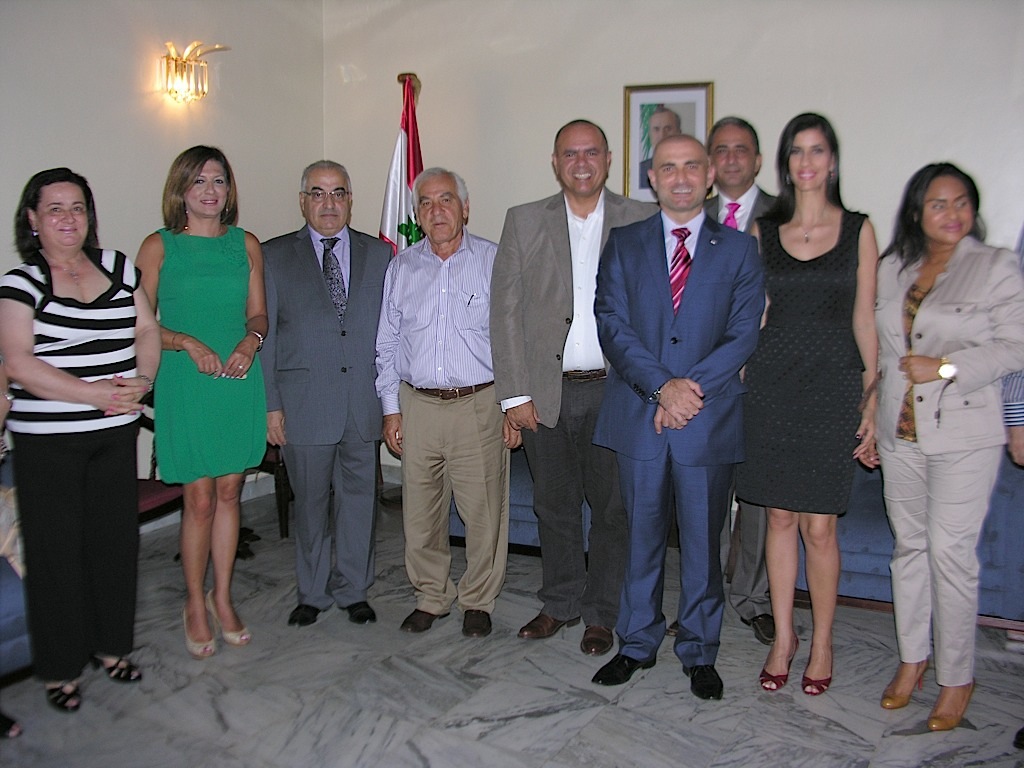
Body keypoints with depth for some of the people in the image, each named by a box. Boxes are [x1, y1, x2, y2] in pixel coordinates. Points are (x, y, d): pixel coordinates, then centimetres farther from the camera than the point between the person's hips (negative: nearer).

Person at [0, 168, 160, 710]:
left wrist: (143, 381, -7)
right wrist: (99, 393, -18)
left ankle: (110, 645, 29)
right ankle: (60, 667, 21)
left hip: (116, 434, 4)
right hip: (47, 442, -4)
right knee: (57, 548, 5)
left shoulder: (118, 267, 9)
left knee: (115, 538, 11)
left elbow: (147, 329, 11)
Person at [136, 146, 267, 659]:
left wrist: (250, 341, -10)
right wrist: (190, 344, -16)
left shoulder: (246, 244, 9)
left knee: (229, 493, 10)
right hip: (185, 385, -3)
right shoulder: (158, 246, 0)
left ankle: (222, 597, 25)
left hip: (240, 381, 3)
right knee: (200, 500, 0)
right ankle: (195, 603, 20)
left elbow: (258, 313, 11)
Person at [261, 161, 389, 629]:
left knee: (358, 498, 10)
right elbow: (264, 334, 1)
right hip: (304, 405, -1)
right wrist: (270, 404, -4)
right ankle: (312, 593, 28)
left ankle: (353, 590, 27)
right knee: (309, 502, 10)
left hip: (363, 404, 2)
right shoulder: (275, 256, 4)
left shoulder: (378, 254, 9)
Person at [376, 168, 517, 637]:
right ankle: (431, 597, 29)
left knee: (483, 512, 3)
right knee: (420, 512, 10)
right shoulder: (402, 267, 10)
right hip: (417, 405, 3)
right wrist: (391, 409, 7)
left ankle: (478, 601, 24)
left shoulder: (494, 261, 1)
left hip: (479, 405, -3)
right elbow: (387, 344, 12)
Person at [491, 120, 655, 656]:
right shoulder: (524, 222, 6)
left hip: (614, 391, -1)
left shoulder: (641, 221, 2)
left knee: (611, 507, 8)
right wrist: (514, 394, -4)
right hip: (545, 392, 2)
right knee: (554, 505, 13)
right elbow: (505, 311, 2)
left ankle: (601, 613, 26)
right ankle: (560, 604, 32)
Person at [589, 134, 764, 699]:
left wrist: (693, 387, -15)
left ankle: (699, 652, 26)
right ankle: (637, 643, 28)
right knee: (641, 536, 12)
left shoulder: (739, 249, 7)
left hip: (710, 419, 0)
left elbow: (744, 334, -2)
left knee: (702, 540, 9)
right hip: (637, 416, 1)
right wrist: (662, 386, -15)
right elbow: (612, 325, -2)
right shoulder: (623, 244, 8)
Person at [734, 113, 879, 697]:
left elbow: (864, 319, 4)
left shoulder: (858, 230, 4)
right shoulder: (762, 233, 8)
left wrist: (872, 402, 0)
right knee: (781, 518, 9)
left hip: (833, 386, -1)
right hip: (772, 385, 2)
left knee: (819, 526, 0)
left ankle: (822, 642, 21)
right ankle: (783, 637, 25)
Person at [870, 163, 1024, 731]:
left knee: (951, 552, -2)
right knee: (908, 546, 12)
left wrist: (946, 366, -17)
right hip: (900, 431, 4)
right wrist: (868, 418, 13)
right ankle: (911, 657, 27)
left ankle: (956, 677, 14)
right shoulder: (891, 269, 10)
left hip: (964, 434, -4)